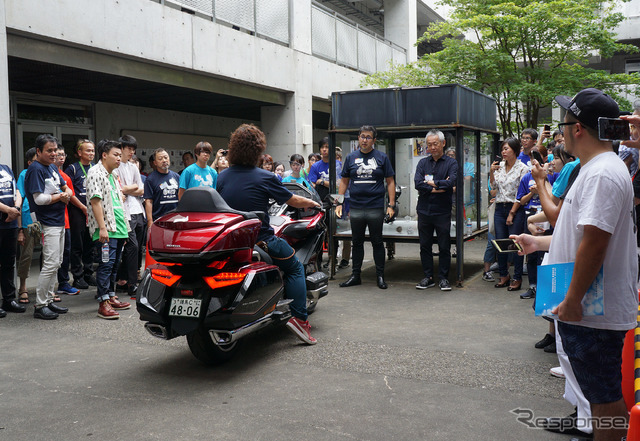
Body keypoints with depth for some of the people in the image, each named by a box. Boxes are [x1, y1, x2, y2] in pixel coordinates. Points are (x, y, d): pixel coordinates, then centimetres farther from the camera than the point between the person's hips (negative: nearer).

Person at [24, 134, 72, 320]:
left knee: (56, 264, 12)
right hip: (47, 224, -9)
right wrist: (60, 196, -7)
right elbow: (39, 199, -20)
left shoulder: (53, 167, 14)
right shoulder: (35, 169, -13)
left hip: (59, 221, 9)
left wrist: (67, 194, -1)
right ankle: (40, 306, -2)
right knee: (50, 264, -10)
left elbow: (66, 187, 22)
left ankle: (48, 301, 21)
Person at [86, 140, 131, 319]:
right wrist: (102, 227, -21)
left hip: (118, 228, 9)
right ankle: (103, 303, -9)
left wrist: (125, 227, 24)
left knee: (114, 264, 13)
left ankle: (111, 297, 21)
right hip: (105, 229, -9)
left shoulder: (113, 176, 22)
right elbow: (95, 201, -15)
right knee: (106, 264, -11)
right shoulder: (96, 173, -7)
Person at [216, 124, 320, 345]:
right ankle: (298, 318, 2)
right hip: (260, 241, -6)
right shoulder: (265, 178, -11)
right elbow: (293, 201, -1)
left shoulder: (222, 177, 4)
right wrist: (312, 203, 22)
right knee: (295, 268, 15)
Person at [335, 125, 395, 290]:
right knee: (357, 242, 10)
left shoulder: (382, 157, 2)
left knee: (377, 242, 5)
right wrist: (339, 203, 5)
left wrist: (391, 205, -5)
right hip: (355, 208, 2)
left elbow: (390, 182, 3)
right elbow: (344, 181, 12)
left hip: (376, 208, -2)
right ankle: (355, 275, 20)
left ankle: (380, 276, 15)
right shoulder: (351, 157, 8)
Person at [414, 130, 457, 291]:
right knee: (425, 246, 8)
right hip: (424, 210, 3)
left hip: (443, 211, -3)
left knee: (444, 247, 3)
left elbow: (451, 183, -16)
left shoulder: (451, 163, 2)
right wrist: (439, 187, -12)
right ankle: (428, 277, 18)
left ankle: (443, 278, 14)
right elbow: (418, 183, -6)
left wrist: (431, 183, -8)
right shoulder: (423, 163, 10)